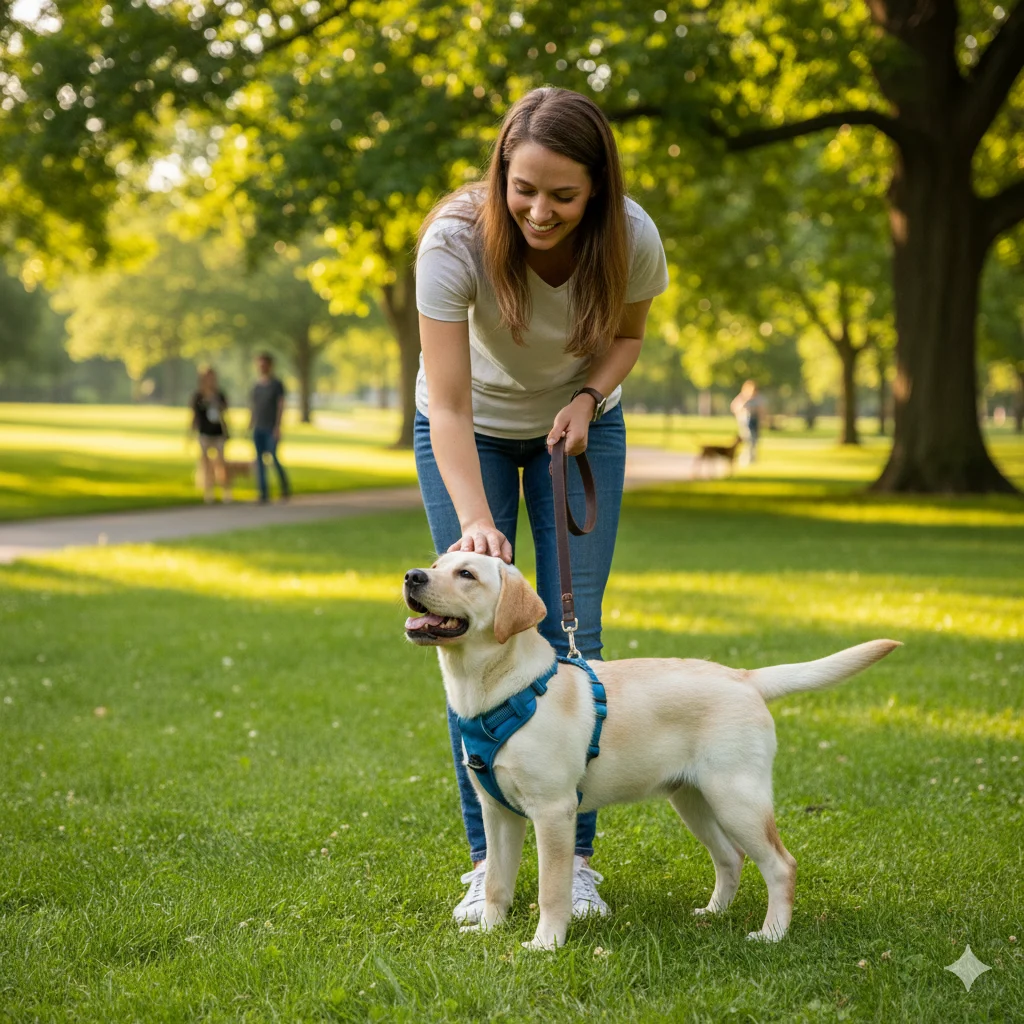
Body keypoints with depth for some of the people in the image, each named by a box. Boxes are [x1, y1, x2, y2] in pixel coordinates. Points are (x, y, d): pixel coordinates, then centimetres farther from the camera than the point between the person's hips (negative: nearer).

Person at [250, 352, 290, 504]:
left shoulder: (277, 384, -4)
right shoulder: (256, 386, 11)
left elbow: (281, 406, -9)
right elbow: (252, 407, 14)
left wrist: (278, 427, -17)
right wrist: (250, 427, 9)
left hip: (271, 428, -5)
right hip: (258, 429, 5)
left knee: (273, 458, -10)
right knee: (259, 460, -2)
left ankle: (285, 487, 12)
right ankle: (263, 494, -2)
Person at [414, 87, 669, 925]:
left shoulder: (632, 238, -26)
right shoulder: (454, 240, -33)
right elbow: (448, 407, -32)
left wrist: (587, 399, -20)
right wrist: (476, 522, -44)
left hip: (578, 424, 1)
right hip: (473, 431, -1)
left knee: (572, 629, -5)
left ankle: (575, 856, 5)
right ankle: (488, 858, 4)